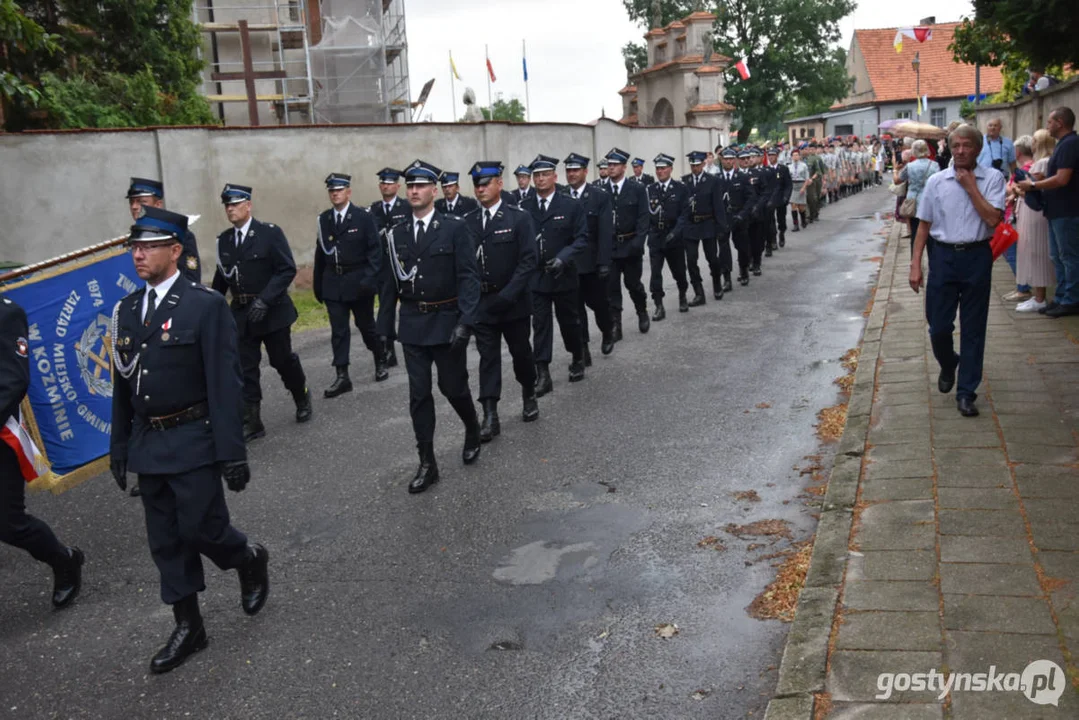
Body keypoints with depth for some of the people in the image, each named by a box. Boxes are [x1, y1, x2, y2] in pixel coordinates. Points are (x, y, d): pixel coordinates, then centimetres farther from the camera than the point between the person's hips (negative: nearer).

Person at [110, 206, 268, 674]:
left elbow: (226, 384, -13)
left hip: (193, 443, -6)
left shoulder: (206, 305, -11)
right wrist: (119, 446, 14)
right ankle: (187, 627, 25)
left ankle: (251, 560, 30)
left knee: (202, 530, -2)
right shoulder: (126, 311, 8)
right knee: (166, 542, 11)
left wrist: (232, 453, -15)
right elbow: (122, 385, 13)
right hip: (147, 444, 6)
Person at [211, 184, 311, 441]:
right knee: (245, 368, 1)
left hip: (272, 311, -3)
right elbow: (221, 277, 13)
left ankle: (302, 398, 35)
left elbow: (287, 269, -13)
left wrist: (264, 299, -21)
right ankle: (251, 422, 7)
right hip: (241, 314, 4)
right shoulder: (224, 239, 6)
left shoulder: (270, 232, -8)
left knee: (283, 360, 8)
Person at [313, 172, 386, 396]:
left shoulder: (363, 217, -5)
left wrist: (369, 279, -19)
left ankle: (380, 362, 33)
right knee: (338, 331, 1)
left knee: (366, 326, 10)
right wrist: (318, 284, 9)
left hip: (358, 282, -3)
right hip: (333, 283, 3)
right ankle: (342, 377, 3)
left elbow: (375, 249, -8)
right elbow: (320, 253, 9)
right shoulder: (324, 219, 6)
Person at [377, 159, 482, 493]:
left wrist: (465, 322, -18)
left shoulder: (455, 228, -6)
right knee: (419, 394, 4)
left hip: (447, 321, -3)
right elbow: (392, 281, 9)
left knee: (453, 387, 6)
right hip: (412, 324, 3)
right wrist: (384, 325, 6)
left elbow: (468, 277, -10)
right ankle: (427, 463, 13)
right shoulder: (397, 233, 6)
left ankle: (473, 431, 37)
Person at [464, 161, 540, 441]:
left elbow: (528, 261, -11)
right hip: (481, 303, 2)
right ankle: (490, 417, 3)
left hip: (514, 302, -2)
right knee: (488, 358, 2)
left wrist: (507, 295, -18)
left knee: (521, 352, 11)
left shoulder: (519, 218, -6)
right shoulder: (468, 222, 4)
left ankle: (529, 396, 36)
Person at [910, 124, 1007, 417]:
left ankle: (966, 392, 15)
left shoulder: (992, 178, -2)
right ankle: (947, 365, 37)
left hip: (977, 257, -1)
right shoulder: (936, 181, 3)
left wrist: (970, 186, -12)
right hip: (944, 255, 2)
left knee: (973, 328, 5)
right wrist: (915, 265, 1)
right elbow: (924, 225, 6)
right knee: (938, 326, 5)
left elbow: (993, 219, -15)